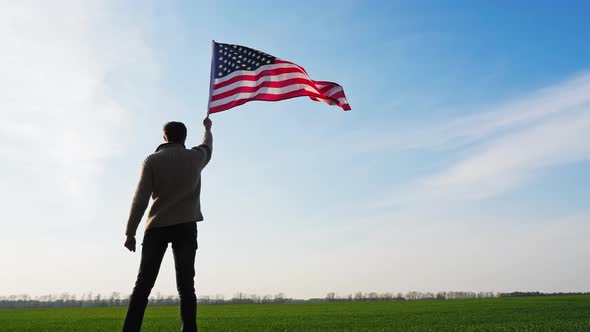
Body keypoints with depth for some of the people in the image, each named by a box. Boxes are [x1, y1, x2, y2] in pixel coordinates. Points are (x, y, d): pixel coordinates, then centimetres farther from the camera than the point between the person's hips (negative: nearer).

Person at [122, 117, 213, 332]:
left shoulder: (152, 160, -1)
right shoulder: (195, 157, 5)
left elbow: (140, 199, -6)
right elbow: (208, 147, 30)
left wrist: (130, 232, 0)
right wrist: (207, 128, 51)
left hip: (157, 227, 0)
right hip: (186, 227, 1)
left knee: (143, 284, 2)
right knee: (186, 286, 0)